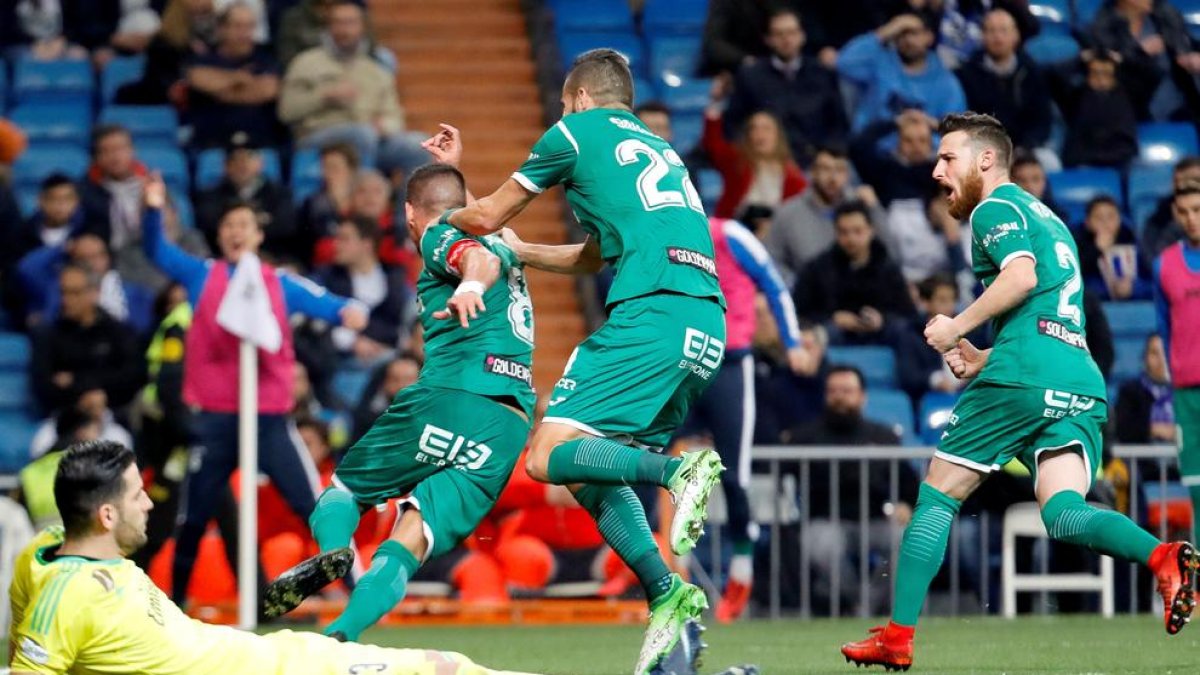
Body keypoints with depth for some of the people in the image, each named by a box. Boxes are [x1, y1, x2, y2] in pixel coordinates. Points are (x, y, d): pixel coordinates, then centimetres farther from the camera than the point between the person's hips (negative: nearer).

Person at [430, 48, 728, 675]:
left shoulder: (576, 132, 10)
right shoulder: (656, 148, 31)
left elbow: (487, 217, 19)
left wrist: (440, 217, 40)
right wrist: (521, 251, 54)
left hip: (652, 315, -8)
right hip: (707, 324, 8)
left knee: (549, 456, -12)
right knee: (590, 470, 14)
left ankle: (678, 470, -32)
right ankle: (665, 594, -3)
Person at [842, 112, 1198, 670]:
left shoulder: (995, 208, 3)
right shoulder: (1047, 219, 31)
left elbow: (1021, 274, -17)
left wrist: (957, 328, -7)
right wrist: (986, 361, 25)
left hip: (1023, 378, -7)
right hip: (1083, 387, 7)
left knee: (936, 499, 6)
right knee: (1063, 514, -9)